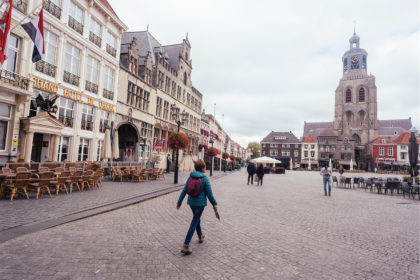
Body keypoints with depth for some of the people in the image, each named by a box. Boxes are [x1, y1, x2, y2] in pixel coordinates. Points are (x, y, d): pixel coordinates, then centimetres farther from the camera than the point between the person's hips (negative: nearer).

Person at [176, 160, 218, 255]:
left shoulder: (190, 177, -1)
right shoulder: (205, 179, -14)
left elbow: (184, 191, 0)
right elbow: (209, 194, -10)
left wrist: (179, 202, 7)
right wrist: (214, 204, 2)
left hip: (191, 202, 6)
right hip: (200, 203, -6)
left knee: (197, 219, 25)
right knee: (194, 222, -1)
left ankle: (200, 236, 46)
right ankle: (186, 246, -3)